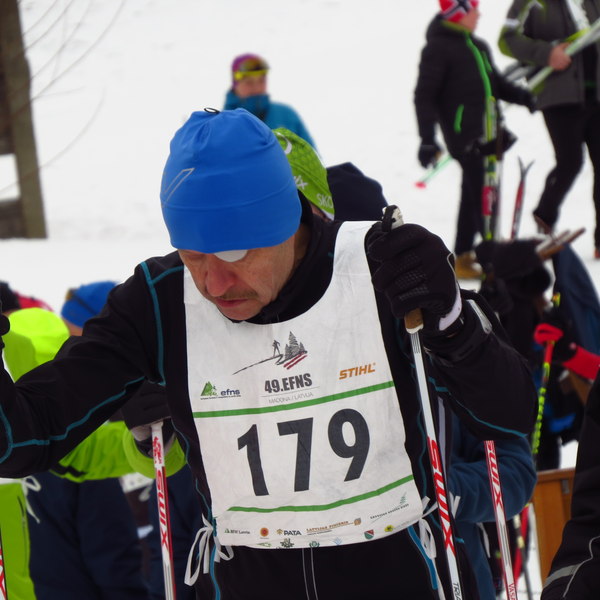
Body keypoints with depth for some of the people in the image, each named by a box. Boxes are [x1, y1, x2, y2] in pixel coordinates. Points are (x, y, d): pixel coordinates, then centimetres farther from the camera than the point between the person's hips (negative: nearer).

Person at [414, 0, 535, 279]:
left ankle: (463, 254, 23)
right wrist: (427, 138, -18)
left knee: (475, 194, 14)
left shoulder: (478, 46, 17)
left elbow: (496, 83, 27)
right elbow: (424, 96, -11)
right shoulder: (438, 49, -9)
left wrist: (526, 98, 11)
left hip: (487, 135, 9)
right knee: (481, 195, -12)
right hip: (464, 137, -9)